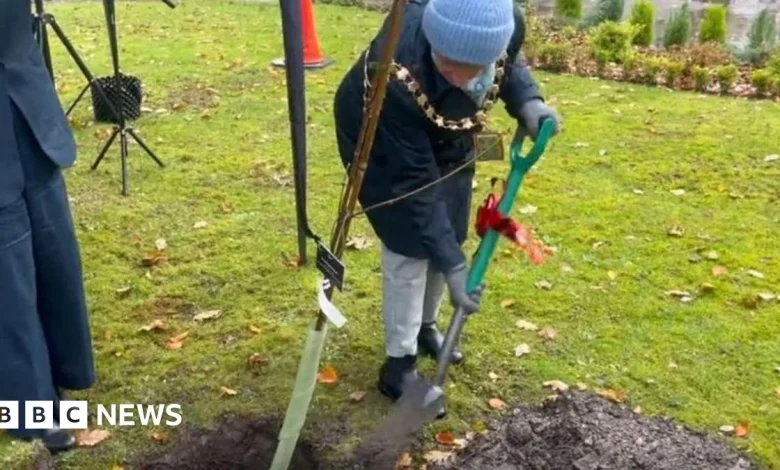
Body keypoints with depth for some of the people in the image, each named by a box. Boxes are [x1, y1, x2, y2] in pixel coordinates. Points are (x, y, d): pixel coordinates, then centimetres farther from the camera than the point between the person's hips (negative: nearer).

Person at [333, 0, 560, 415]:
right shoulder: (397, 77, -44)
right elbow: (414, 181, -35)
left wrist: (527, 102, -24)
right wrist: (452, 264, -34)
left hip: (446, 137, 5)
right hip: (380, 141, -5)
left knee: (446, 237, 12)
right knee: (409, 249, -9)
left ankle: (424, 326, 36)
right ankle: (399, 364, 8)